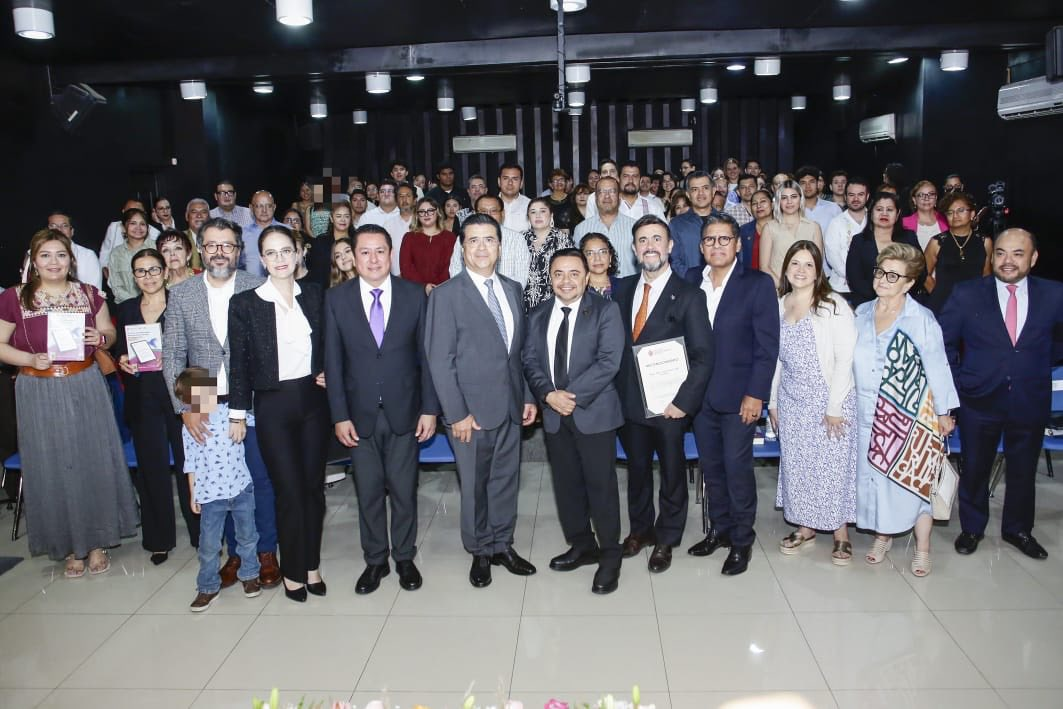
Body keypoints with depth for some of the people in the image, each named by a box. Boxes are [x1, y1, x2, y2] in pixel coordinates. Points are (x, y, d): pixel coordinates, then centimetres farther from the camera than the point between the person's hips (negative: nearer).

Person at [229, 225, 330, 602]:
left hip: (313, 399, 3)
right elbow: (239, 363, -4)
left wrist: (328, 373, -1)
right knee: (288, 491, 0)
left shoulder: (314, 295, 3)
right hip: (273, 405, -3)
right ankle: (292, 571, 19)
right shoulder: (244, 303, -5)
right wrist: (238, 411, -4)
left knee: (314, 486, 10)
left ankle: (311, 564, 25)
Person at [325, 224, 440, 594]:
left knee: (404, 490, 9)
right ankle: (375, 560, 28)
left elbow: (426, 354, -1)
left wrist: (430, 408, -5)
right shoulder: (336, 299, -1)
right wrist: (339, 415, -5)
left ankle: (404, 557, 28)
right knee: (368, 491, 11)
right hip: (360, 414, 1)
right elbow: (333, 362, -1)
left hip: (404, 411, 0)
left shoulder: (414, 295, -2)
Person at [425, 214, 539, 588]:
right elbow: (440, 360, -11)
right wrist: (457, 413, -14)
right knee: (474, 484, 9)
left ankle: (502, 545, 32)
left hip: (510, 405, 5)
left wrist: (528, 396, 9)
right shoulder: (446, 294, -8)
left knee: (506, 479, 14)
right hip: (472, 409, -5)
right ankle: (480, 552, 27)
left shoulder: (513, 289, 9)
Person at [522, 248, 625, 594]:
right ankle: (582, 545, 31)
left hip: (594, 412, -5)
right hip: (554, 413, 5)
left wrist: (573, 395, -19)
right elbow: (530, 361, 6)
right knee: (566, 484, 13)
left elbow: (609, 360, -14)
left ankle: (609, 556, 15)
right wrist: (548, 394, -12)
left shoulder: (605, 310, -5)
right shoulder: (538, 316, 11)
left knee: (601, 485, 1)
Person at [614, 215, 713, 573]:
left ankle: (666, 539, 32)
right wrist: (617, 391, -1)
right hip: (629, 402, 4)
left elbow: (703, 357, -13)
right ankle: (640, 528, 40)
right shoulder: (622, 290, 4)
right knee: (636, 469, 19)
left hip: (669, 406, -4)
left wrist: (683, 402, -17)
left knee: (672, 473, 12)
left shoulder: (689, 296, -10)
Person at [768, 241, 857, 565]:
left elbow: (846, 359, -12)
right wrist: (773, 401, 9)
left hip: (829, 399, -4)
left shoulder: (834, 306, -10)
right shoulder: (778, 306, 5)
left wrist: (835, 407, -14)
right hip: (791, 401, 5)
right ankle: (805, 528, 27)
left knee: (833, 465, 1)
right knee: (796, 464, 10)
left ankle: (841, 534, 18)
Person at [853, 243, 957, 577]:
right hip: (869, 414, 4)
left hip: (911, 414, -4)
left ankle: (922, 546, 19)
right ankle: (882, 535, 30)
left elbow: (937, 367, -7)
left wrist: (944, 412, -5)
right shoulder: (862, 314, 3)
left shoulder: (921, 319, -11)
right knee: (873, 474, 11)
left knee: (915, 478, 3)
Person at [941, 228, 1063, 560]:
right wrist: (958, 380, -3)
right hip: (979, 399, -1)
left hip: (1031, 402, 1)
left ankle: (1018, 529, 37)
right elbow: (943, 342, 0)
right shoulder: (966, 293, -7)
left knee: (1023, 471, 17)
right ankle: (971, 527, 32)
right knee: (974, 469, 13)